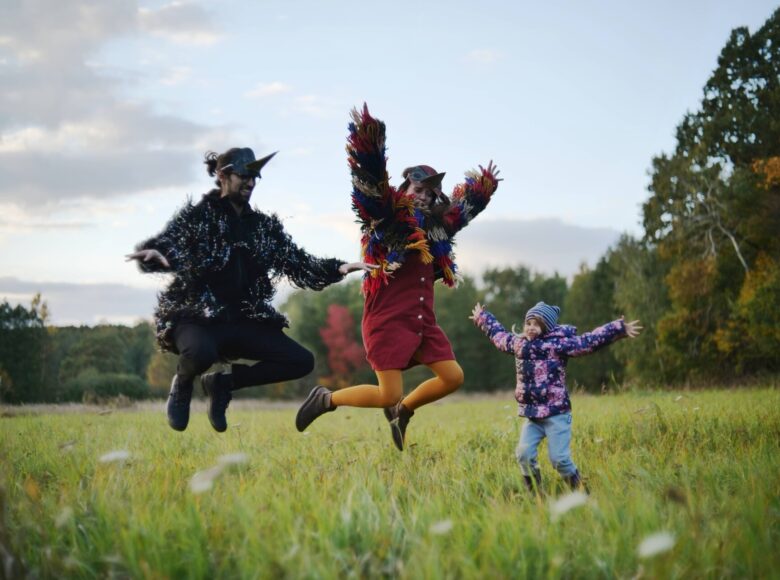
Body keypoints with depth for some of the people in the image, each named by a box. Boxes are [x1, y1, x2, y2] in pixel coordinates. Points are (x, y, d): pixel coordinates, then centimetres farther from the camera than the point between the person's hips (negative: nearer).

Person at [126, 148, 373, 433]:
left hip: (245, 320, 5)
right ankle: (182, 385, 2)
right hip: (197, 316, -5)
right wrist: (151, 252, -38)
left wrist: (338, 268, -3)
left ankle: (222, 383, 10)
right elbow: (166, 243, -14)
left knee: (301, 361, -7)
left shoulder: (264, 226, 13)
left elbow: (299, 263, 12)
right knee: (201, 352, -39)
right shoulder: (197, 215, 0)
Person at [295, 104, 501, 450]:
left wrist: (484, 186, 37)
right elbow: (370, 181, -21)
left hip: (423, 321, 8)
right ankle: (326, 399, 10)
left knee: (453, 377, 0)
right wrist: (367, 144, -34)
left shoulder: (435, 228, 15)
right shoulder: (386, 215, -5)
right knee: (388, 396, -12)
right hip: (387, 321, -8)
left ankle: (402, 411, 23)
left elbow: (465, 206, 34)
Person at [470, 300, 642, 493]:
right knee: (524, 454, -8)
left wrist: (619, 329, -20)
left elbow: (590, 340, -13)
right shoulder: (518, 343, 10)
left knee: (559, 459, -9)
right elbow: (498, 333, 29)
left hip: (556, 414, -5)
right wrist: (481, 318, 43)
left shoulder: (558, 344, -7)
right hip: (532, 414, 5)